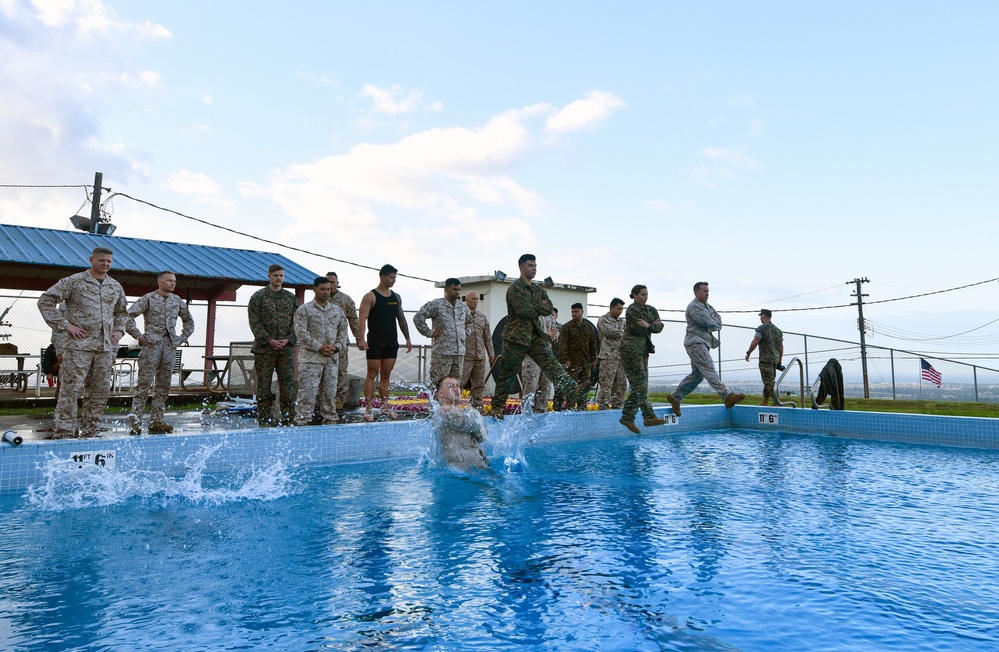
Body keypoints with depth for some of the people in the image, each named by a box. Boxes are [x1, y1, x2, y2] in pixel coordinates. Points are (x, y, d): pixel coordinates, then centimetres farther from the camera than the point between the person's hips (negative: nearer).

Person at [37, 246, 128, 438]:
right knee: (70, 389, -6)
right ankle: (62, 433, 1)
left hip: (105, 347, 5)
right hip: (79, 345, -5)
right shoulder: (74, 281, -2)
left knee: (100, 391, 7)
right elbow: (45, 301, -3)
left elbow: (122, 312, 29)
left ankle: (90, 433, 17)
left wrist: (119, 329, 12)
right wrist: (65, 325, -9)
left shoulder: (116, 287, 14)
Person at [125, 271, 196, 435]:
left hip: (170, 346, 5)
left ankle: (157, 421, 12)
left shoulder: (177, 300, 14)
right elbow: (127, 316, -8)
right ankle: (135, 422, -5)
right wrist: (139, 336, -9)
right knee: (144, 383, -8)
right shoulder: (148, 298, -1)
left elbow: (189, 321, 27)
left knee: (164, 385, 6)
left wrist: (182, 338, 15)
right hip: (151, 344, -5)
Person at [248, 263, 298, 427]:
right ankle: (265, 419, 10)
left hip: (286, 348, 3)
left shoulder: (291, 298, 12)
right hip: (264, 348, -2)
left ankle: (287, 418, 9)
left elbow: (295, 321, 10)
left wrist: (288, 339, -5)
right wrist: (269, 340, -12)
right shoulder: (258, 296, 2)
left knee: (288, 383, 1)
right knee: (264, 384, 2)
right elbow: (255, 322, -4)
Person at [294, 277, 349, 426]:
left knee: (330, 391, 9)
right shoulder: (304, 310, -1)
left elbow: (343, 331, 14)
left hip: (332, 358, 5)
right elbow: (301, 332, -9)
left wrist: (336, 347, -4)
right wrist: (319, 347, -15)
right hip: (310, 357, -4)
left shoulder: (337, 310, 14)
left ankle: (330, 420, 18)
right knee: (307, 392, -7)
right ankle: (302, 422, -2)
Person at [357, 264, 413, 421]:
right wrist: (361, 339, -23)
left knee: (386, 375, 10)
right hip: (375, 342, -5)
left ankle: (385, 407, 15)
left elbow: (401, 319, 20)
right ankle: (368, 409, -1)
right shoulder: (370, 297, -5)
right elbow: (362, 319, -12)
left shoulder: (396, 297, 14)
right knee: (372, 374, -4)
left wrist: (407, 339, 14)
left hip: (392, 342, 6)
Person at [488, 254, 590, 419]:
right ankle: (496, 407, 13)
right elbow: (525, 310, -19)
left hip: (535, 336, 6)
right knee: (508, 375, 1)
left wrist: (532, 307, -11)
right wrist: (539, 307, -2)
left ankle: (573, 391, -28)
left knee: (551, 364, -12)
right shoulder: (515, 288, -8)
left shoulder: (539, 290, 16)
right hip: (516, 337, -6)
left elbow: (549, 309, 2)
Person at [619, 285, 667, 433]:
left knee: (639, 387, 5)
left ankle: (627, 417, 9)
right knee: (640, 385, -9)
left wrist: (648, 325, -13)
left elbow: (659, 327, 3)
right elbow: (639, 330, -15)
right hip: (631, 349, -8)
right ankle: (649, 417, -10)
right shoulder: (631, 310, -7)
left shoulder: (651, 310, 16)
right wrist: (653, 325, -3)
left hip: (643, 351, 8)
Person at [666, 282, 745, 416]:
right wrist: (714, 323, 2)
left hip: (704, 343, 10)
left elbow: (718, 323, 13)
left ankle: (675, 397, 14)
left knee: (697, 374, 8)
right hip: (695, 342, -10)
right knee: (709, 369, -18)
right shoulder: (693, 306, -6)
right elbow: (706, 321, -18)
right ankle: (728, 396, -29)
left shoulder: (708, 306, 22)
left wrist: (710, 324, -6)